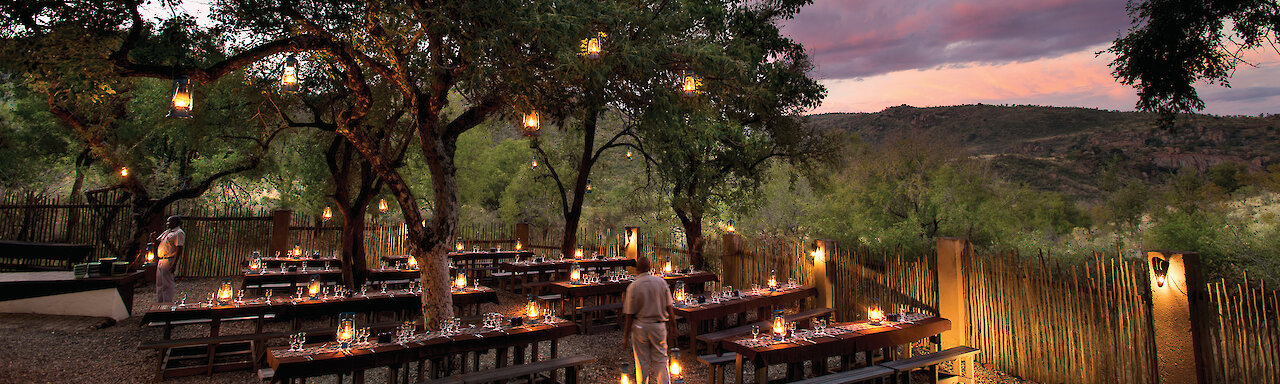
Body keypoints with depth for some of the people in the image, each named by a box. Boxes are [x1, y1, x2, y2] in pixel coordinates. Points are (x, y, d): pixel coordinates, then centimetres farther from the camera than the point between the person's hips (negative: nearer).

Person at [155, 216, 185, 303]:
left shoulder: (179, 233, -8)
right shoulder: (166, 232, 20)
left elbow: (179, 250, -15)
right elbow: (157, 241, 28)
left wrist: (174, 264, -21)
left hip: (169, 261, -9)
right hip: (161, 261, 9)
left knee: (167, 285, -8)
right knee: (159, 285, 13)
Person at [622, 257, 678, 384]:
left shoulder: (632, 287, -10)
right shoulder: (661, 282, -3)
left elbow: (629, 315, -8)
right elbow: (670, 307, 0)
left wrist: (625, 336, -1)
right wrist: (673, 326, 10)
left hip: (640, 326, -2)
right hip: (659, 326, 2)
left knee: (642, 361, 9)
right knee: (660, 360, 11)